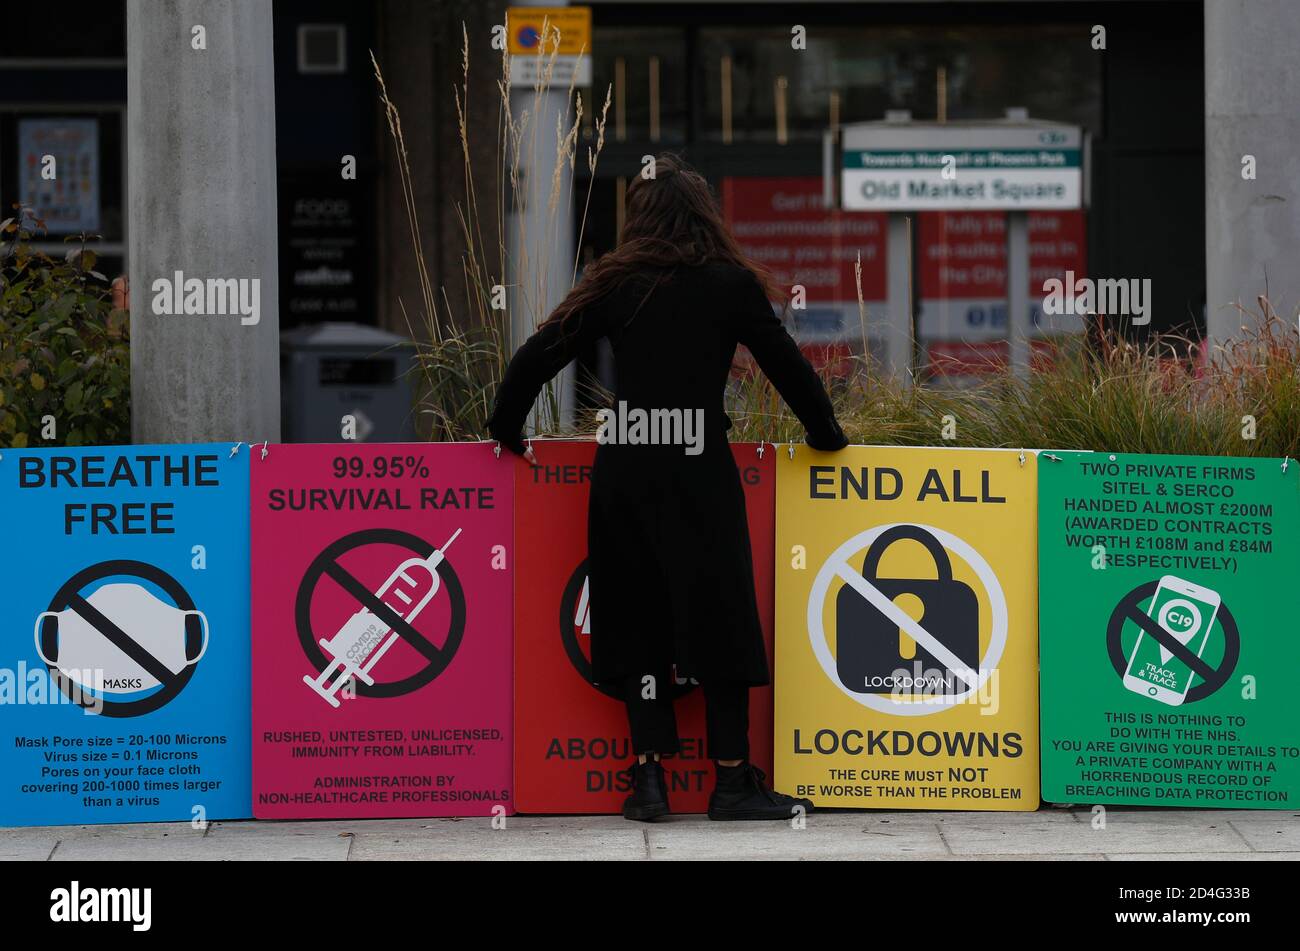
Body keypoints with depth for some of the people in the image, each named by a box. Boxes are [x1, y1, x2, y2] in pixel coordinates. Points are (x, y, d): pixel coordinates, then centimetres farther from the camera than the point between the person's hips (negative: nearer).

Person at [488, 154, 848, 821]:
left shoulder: (615, 284, 5)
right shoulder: (731, 285, 0)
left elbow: (538, 357, 4)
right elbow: (787, 365, 5)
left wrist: (507, 428, 19)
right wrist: (825, 433, 21)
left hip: (623, 467, 2)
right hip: (698, 472, -2)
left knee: (637, 621, 9)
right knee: (718, 617, 3)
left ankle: (648, 774, 4)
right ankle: (732, 780, 4)